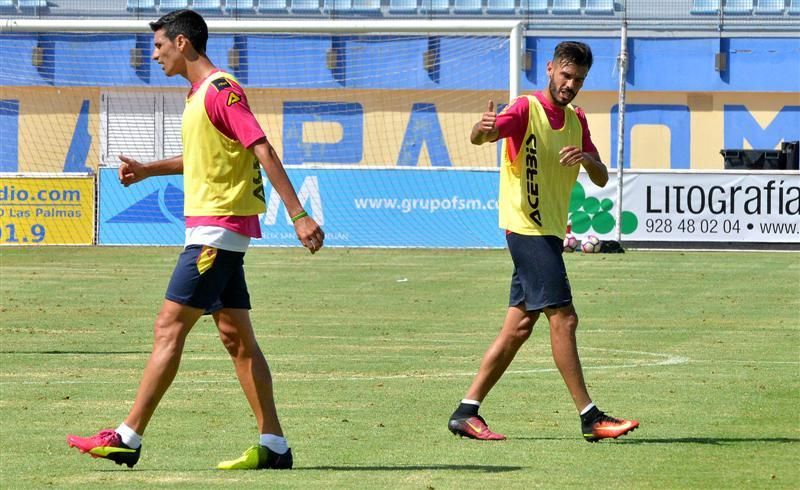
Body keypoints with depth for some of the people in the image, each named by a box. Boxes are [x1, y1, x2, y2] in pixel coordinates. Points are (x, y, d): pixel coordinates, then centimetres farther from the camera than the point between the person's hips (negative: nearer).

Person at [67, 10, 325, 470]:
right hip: (214, 230, 10)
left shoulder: (220, 90, -14)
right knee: (237, 337, 7)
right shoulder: (200, 93, 16)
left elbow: (264, 151, -20)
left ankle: (128, 438, -9)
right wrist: (148, 170, 24)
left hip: (217, 230, -10)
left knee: (169, 328, -9)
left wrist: (298, 215, -26)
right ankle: (273, 446, 7)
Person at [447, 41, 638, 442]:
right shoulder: (527, 109, -9)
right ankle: (590, 418, -11)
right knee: (563, 318, -12)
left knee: (519, 327, 7)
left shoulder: (576, 120, 14)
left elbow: (601, 179, 11)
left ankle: (466, 412, 11)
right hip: (527, 227, -8)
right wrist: (483, 128, -50)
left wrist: (587, 158, -12)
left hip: (550, 232, 8)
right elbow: (480, 137, -25)